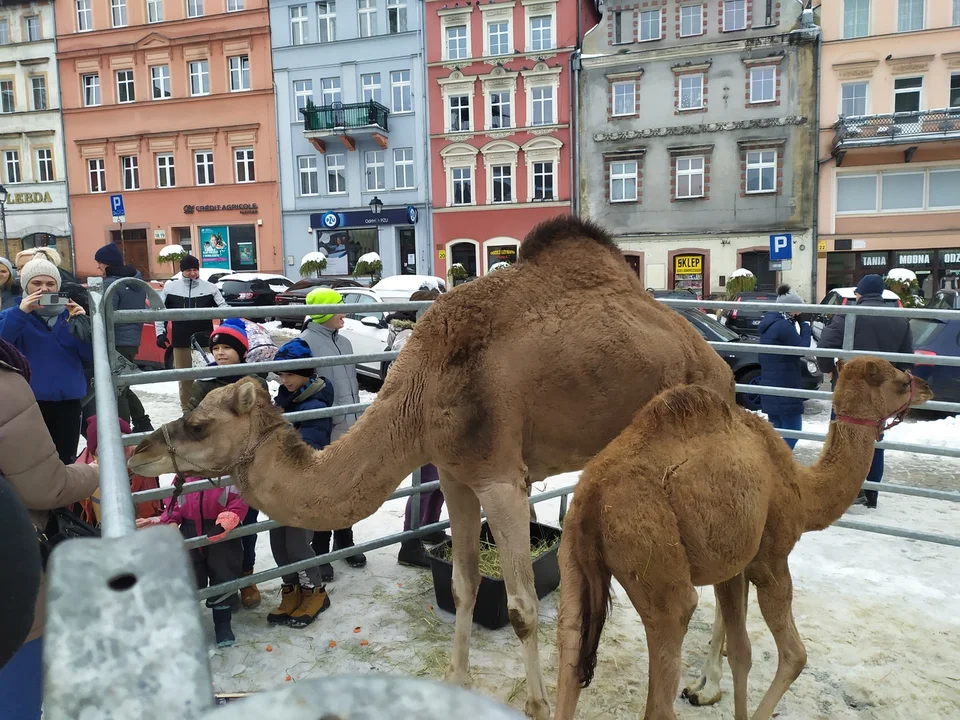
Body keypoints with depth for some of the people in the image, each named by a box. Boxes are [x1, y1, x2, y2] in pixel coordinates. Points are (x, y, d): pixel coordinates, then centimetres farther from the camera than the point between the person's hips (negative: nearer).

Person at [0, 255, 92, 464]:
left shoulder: (69, 314, 6)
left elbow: (90, 355, -2)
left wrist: (81, 323, -16)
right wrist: (20, 313, -25)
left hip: (68, 401, 2)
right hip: (29, 402, -2)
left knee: (65, 462, 13)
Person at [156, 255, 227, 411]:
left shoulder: (210, 287, 0)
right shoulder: (170, 287, 3)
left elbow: (223, 308, 6)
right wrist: (160, 333, 3)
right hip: (181, 341, 1)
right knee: (184, 377, 7)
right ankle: (186, 409, 17)